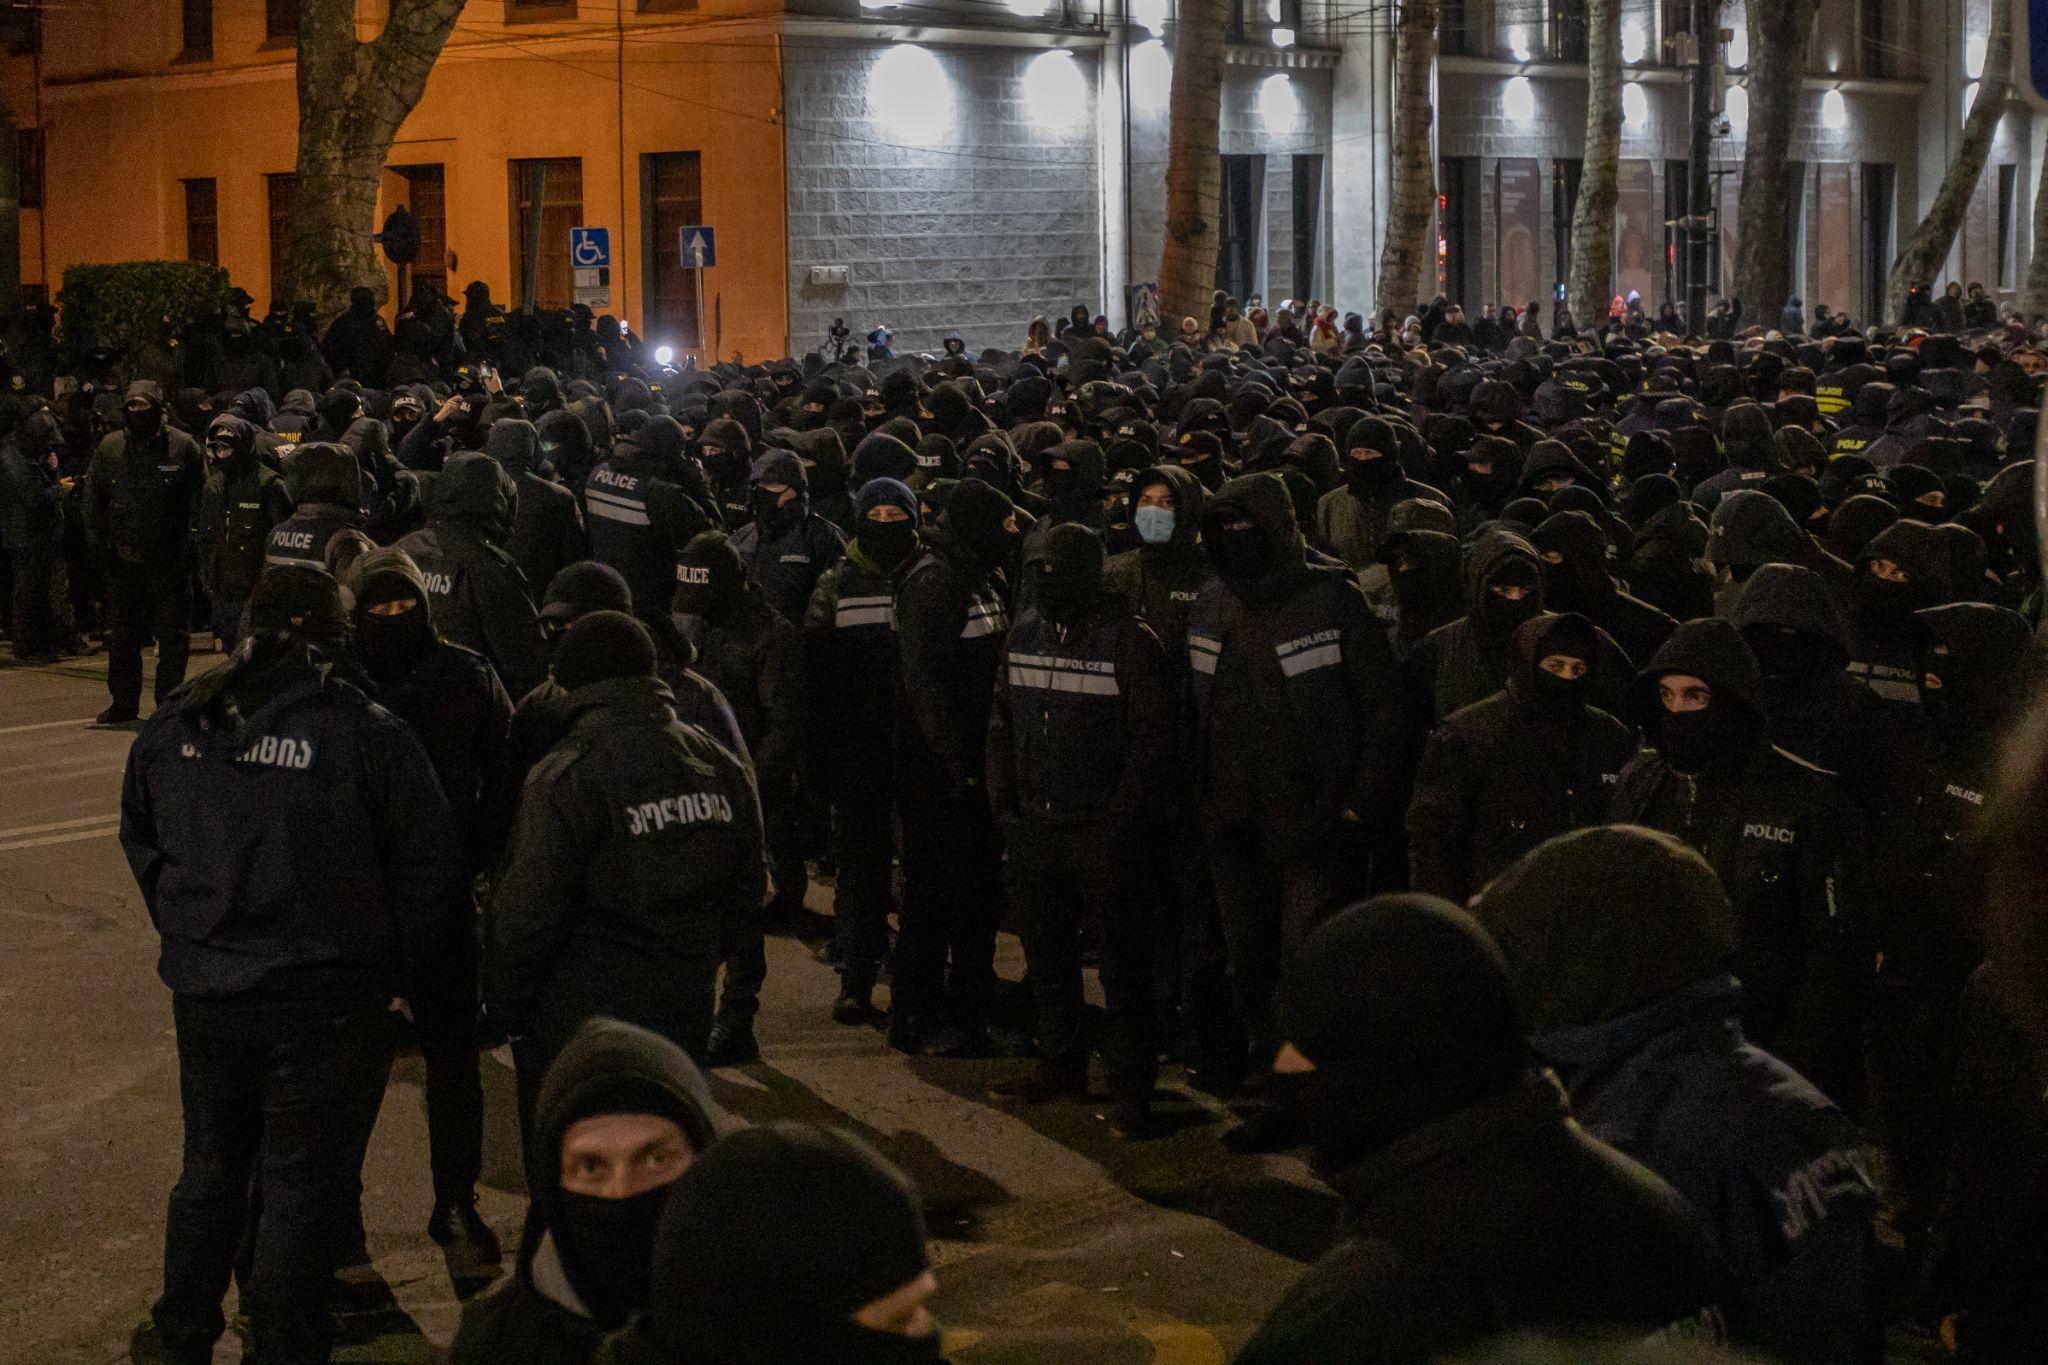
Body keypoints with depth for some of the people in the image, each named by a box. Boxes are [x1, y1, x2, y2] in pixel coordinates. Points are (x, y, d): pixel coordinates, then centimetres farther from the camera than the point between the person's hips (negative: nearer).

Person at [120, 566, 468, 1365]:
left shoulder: (175, 724, -1)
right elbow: (427, 874, -12)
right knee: (305, 1181, 9)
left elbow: (141, 843, 14)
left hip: (204, 991, 5)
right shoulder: (369, 736, -16)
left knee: (211, 1167, 22)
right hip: (328, 1000, -5)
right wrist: (404, 983, 1)